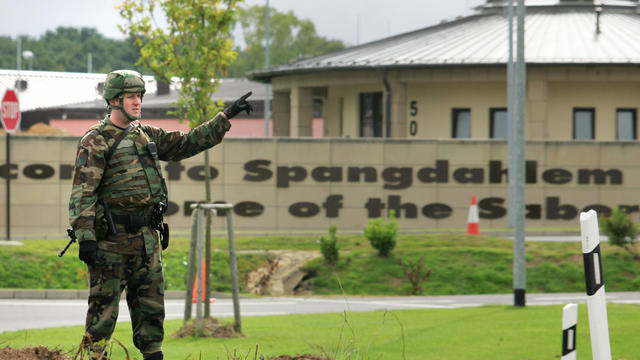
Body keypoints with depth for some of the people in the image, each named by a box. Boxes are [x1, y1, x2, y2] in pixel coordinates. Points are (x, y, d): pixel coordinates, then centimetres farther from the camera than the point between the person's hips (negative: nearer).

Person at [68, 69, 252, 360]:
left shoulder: (148, 135, 14)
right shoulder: (95, 142, -8)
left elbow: (187, 144, 21)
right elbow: (82, 192, -13)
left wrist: (226, 117, 15)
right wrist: (85, 237, -22)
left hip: (147, 238, 7)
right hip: (111, 238, -7)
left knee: (151, 307, 9)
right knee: (103, 307, -4)